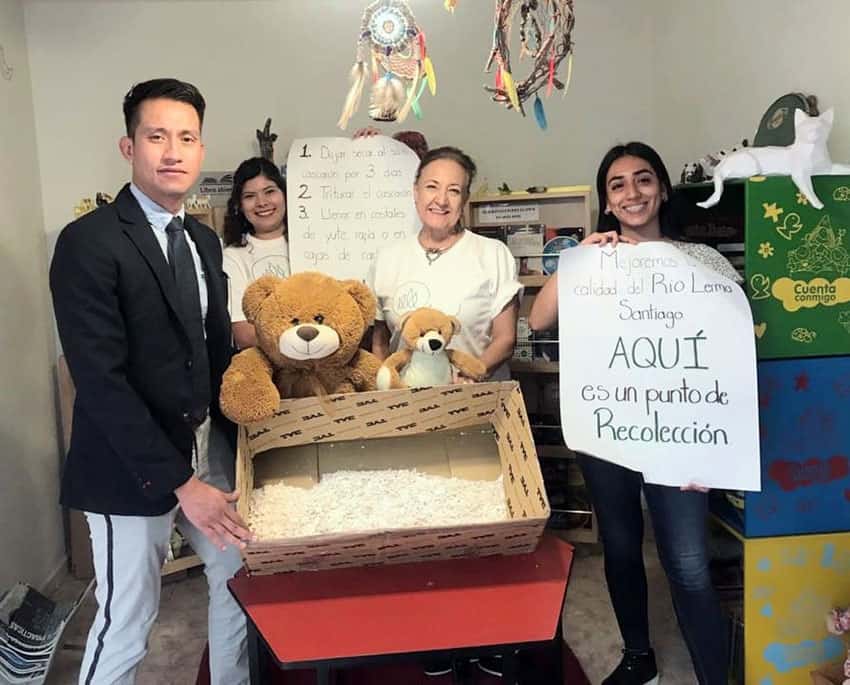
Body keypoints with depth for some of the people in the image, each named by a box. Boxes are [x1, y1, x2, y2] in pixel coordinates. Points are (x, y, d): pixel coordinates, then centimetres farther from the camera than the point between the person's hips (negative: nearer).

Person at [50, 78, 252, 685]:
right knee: (127, 621, 5)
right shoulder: (89, 241, -14)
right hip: (133, 465, -7)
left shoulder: (204, 240, 9)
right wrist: (178, 481, -21)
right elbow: (100, 379, -20)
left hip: (210, 447, 7)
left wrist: (234, 444, 3)